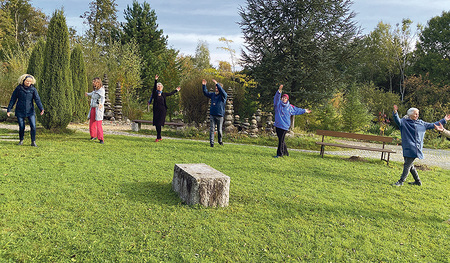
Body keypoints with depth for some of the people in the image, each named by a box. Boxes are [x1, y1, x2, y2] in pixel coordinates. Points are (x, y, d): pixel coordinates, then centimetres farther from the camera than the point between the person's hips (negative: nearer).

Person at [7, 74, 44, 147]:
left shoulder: (33, 89, 0)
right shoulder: (18, 88, -1)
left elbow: (37, 99, -9)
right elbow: (13, 99, 4)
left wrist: (41, 109, -23)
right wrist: (9, 110, 2)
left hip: (30, 111, 1)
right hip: (20, 111, 0)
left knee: (33, 126, -9)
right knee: (21, 127, 0)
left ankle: (33, 142, 3)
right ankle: (21, 140, 23)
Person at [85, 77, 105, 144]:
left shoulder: (101, 90, -15)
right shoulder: (95, 89, 9)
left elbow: (102, 98, -33)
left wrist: (101, 104, -54)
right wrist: (88, 94, 56)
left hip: (98, 109, -8)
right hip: (93, 108, 8)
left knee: (98, 125, -13)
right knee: (92, 123, 14)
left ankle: (101, 139, -9)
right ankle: (93, 136, 32)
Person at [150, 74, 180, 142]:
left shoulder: (163, 94, 10)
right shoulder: (155, 93, 3)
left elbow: (170, 93, 25)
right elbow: (154, 87, -13)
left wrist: (176, 90, 34)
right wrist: (156, 80, -25)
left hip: (162, 110, 0)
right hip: (156, 110, 0)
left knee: (159, 124, -7)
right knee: (156, 124, 4)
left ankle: (158, 137, -4)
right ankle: (159, 137, 16)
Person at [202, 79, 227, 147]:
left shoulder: (223, 95, -5)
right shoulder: (213, 94, 9)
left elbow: (222, 91, -25)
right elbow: (206, 93, 16)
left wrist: (217, 83, -32)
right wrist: (204, 85, 3)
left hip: (220, 116, -3)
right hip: (212, 115, 3)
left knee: (219, 130, 8)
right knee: (212, 129, -1)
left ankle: (220, 141, 29)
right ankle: (211, 143, 2)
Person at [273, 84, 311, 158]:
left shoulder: (290, 107, 9)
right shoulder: (278, 104, 6)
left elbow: (297, 110, 23)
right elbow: (276, 98, -11)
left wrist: (304, 111, 30)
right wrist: (279, 91, -27)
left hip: (284, 125, -2)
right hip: (277, 125, 2)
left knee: (281, 140, -4)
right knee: (280, 139, 9)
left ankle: (280, 153, 2)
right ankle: (285, 152, 25)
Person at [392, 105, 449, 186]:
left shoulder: (421, 123, 12)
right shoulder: (404, 122, 3)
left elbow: (432, 125, 22)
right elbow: (397, 121, -16)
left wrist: (444, 120, 24)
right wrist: (395, 113, -36)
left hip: (414, 148, -1)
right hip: (407, 148, 1)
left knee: (407, 165, -7)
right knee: (410, 165, 10)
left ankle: (401, 181, -1)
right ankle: (417, 181, 26)